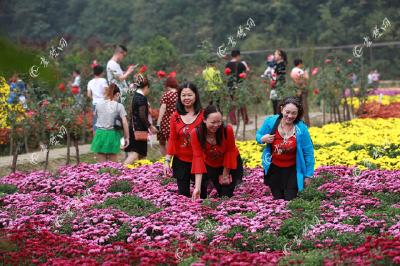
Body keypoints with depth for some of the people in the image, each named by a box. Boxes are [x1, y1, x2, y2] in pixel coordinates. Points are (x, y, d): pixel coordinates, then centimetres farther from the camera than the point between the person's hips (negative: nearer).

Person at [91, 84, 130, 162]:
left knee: (101, 163, 6)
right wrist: (126, 137, -1)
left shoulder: (99, 105, 3)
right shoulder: (119, 106, -5)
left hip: (100, 133, 2)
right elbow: (124, 123, -7)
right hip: (112, 135, -2)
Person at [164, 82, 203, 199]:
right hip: (180, 162, 2)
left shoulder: (203, 115, -6)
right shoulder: (175, 116, 3)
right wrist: (167, 161, 0)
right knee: (183, 195, 8)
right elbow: (172, 140, 5)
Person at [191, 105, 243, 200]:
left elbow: (230, 151, -17)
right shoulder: (196, 133, -29)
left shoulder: (227, 129, -32)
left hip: (230, 164, -1)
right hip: (210, 165, 1)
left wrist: (225, 173, -10)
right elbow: (198, 157, -30)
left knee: (226, 196, -1)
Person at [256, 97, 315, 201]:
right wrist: (262, 139, -19)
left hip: (292, 170, -2)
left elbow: (308, 153, -10)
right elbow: (258, 135, 5)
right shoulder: (270, 122, -14)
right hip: (273, 169, 2)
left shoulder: (301, 128, -20)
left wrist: (308, 175, -6)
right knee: (278, 200, 13)